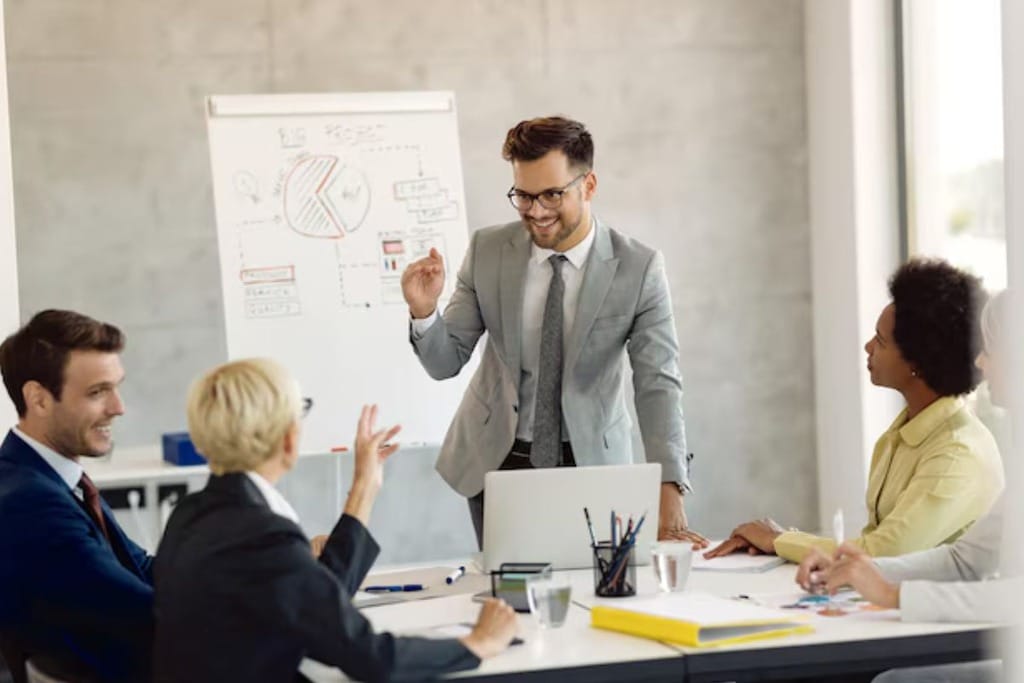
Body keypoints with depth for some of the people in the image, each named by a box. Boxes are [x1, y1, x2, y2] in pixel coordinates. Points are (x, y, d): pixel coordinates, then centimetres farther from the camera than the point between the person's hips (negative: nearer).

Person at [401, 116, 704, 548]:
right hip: (497, 462, 1)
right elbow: (445, 362, -1)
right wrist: (424, 311, -23)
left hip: (591, 463, -1)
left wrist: (669, 498, -28)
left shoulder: (639, 269, -12)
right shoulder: (487, 251, -6)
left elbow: (658, 386, -16)